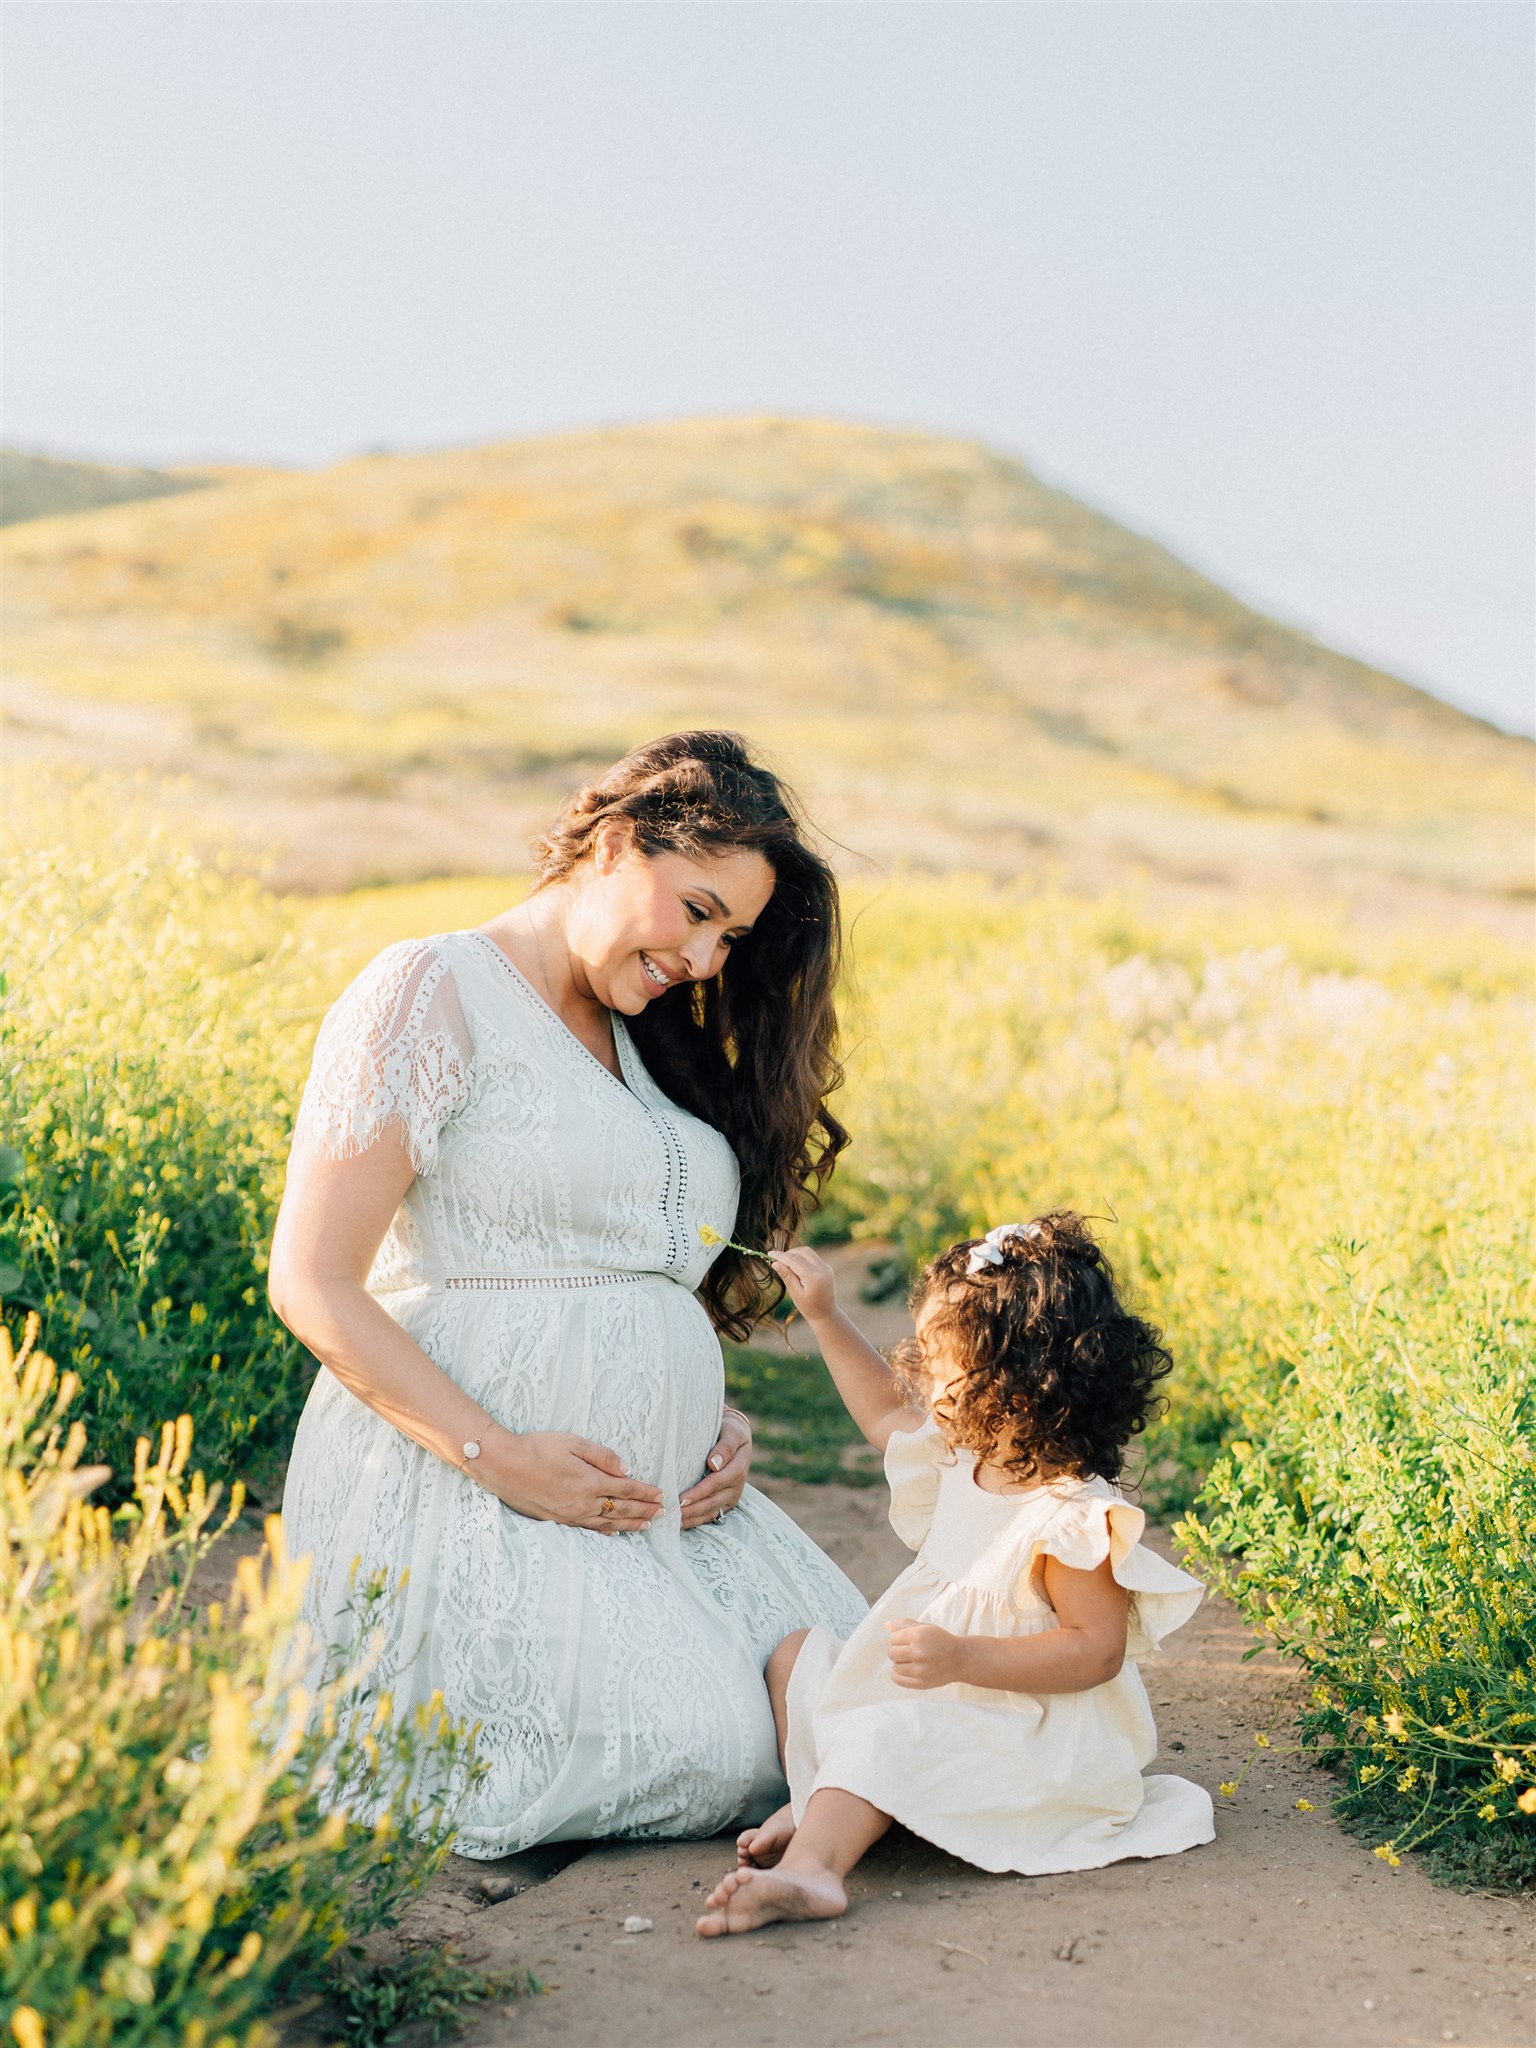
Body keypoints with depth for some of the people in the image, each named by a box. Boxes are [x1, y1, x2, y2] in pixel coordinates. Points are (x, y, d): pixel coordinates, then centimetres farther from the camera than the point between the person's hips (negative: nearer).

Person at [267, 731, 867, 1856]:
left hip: (655, 1487, 8)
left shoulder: (647, 1040, 18)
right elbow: (312, 1282, -12)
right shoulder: (434, 995, -7)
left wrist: (721, 1422, 6)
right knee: (703, 1752, -21)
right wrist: (499, 1458, -19)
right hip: (465, 1480, -8)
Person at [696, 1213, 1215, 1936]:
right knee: (797, 1655, 12)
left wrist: (962, 1659, -36)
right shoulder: (969, 1457, 2)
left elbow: (1097, 1650, -29)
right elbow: (887, 1413, 21)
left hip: (1033, 1735, -10)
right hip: (943, 1697, 10)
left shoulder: (1069, 1517, -27)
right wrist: (825, 1318, 16)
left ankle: (811, 1866, -49)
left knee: (887, 1734, -34)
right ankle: (818, 1805, -4)